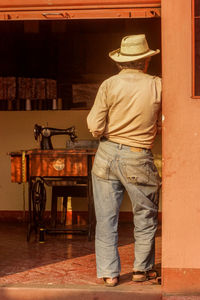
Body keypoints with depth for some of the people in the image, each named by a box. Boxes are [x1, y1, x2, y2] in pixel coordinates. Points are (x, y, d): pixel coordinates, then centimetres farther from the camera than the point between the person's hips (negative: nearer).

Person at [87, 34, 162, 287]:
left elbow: (95, 128, -7)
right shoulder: (157, 86, -5)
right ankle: (142, 268, 25)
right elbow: (162, 126, 4)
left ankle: (109, 272, 14)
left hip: (107, 155, 1)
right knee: (145, 216, 16)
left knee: (106, 217, 9)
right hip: (138, 160, -1)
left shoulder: (109, 85, -6)